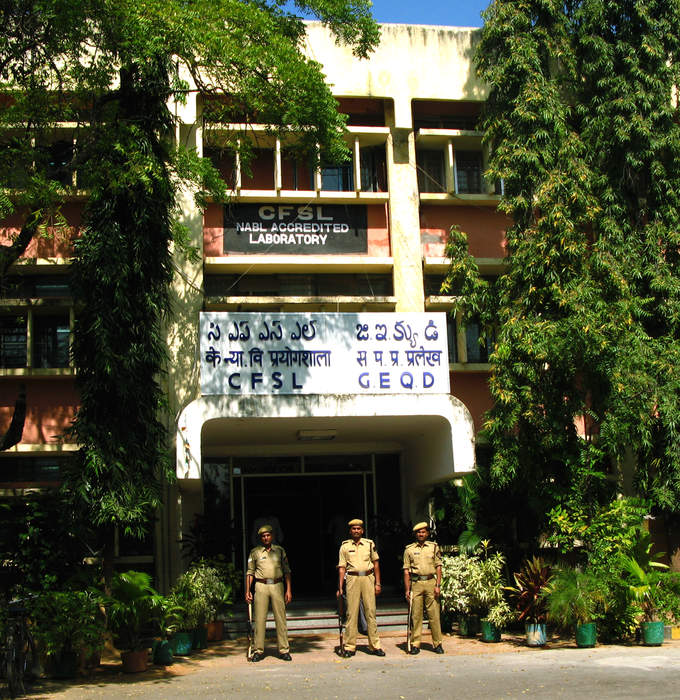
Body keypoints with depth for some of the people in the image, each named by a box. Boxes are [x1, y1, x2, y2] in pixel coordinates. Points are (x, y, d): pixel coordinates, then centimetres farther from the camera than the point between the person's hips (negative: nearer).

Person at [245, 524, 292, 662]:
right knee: (260, 619, -1)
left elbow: (286, 571, 10)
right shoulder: (254, 552, 8)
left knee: (281, 618, -1)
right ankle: (259, 651, 5)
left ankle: (284, 650, 4)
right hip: (261, 586, 0)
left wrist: (288, 590, 3)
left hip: (277, 586, 1)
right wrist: (247, 591, 3)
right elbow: (250, 572, 10)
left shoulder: (280, 550, 9)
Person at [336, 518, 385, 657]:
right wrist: (340, 587, -2)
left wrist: (378, 583, 7)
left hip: (368, 578, 1)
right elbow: (342, 567, 4)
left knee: (371, 612, 1)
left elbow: (376, 563, 13)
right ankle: (350, 647, 3)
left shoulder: (369, 544, 8)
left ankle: (375, 645, 6)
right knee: (351, 613, -2)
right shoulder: (345, 546, 5)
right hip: (352, 579, -1)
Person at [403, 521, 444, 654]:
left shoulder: (434, 547, 10)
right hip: (415, 583, 0)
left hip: (431, 582, 0)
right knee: (415, 614, 0)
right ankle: (415, 644, 5)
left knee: (434, 614, -1)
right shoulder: (409, 549, 8)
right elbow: (406, 571, 7)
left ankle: (437, 643, 6)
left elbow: (438, 567, 7)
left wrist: (438, 585, -2)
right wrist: (407, 589, 0)